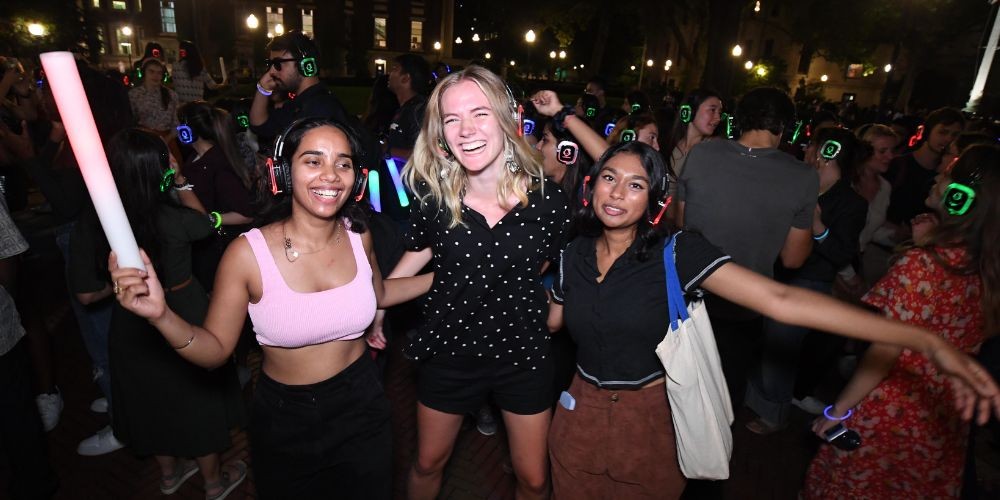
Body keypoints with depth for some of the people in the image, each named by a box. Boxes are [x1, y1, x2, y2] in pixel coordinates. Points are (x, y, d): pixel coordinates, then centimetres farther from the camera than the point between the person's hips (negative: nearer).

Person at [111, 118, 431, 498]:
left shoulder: (358, 236, -10)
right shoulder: (248, 254, -21)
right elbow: (215, 351, -13)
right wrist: (162, 315, -30)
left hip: (362, 408, 3)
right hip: (286, 422, -2)